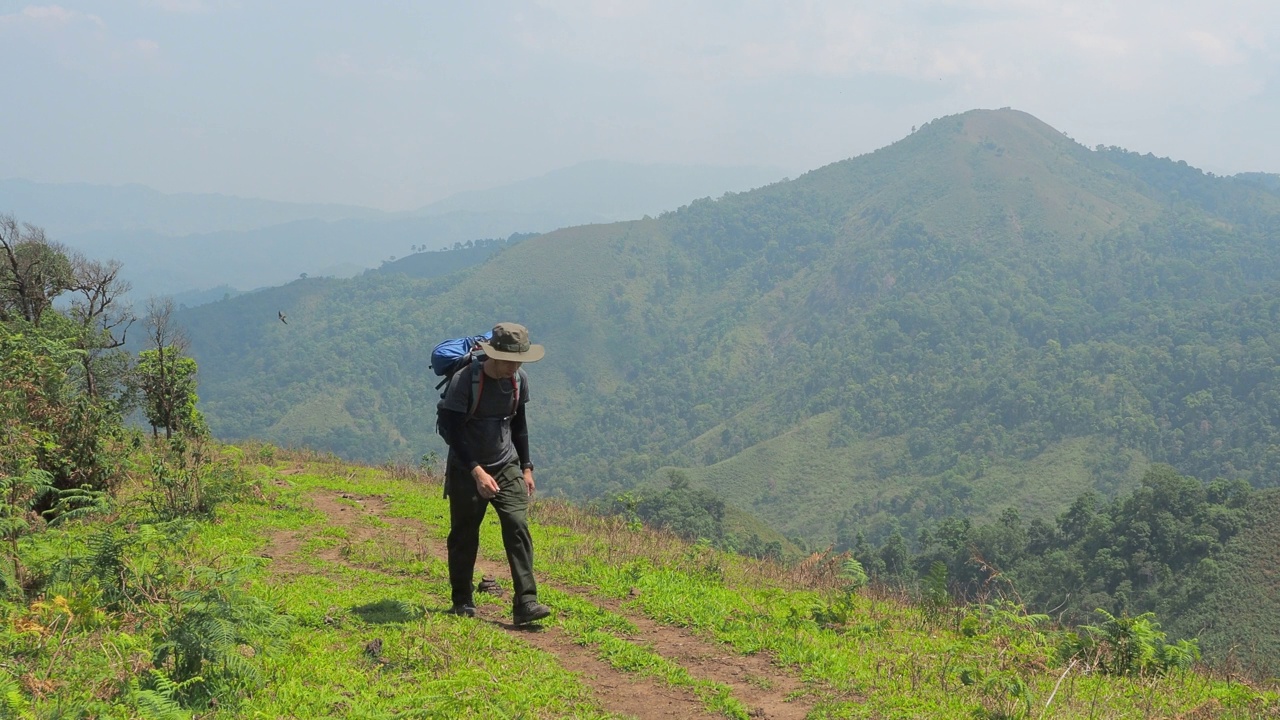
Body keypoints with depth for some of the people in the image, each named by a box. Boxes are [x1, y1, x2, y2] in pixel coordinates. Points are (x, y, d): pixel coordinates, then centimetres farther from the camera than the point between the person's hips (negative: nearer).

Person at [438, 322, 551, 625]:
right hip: (466, 469, -4)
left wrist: (526, 467, 12)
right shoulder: (464, 380, -18)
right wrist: (477, 471, -27)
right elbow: (451, 429, -19)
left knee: (518, 527, -11)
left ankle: (525, 602, -15)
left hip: (507, 467, 4)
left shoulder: (519, 380, 0)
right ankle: (462, 602, 22)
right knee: (464, 535, 5)